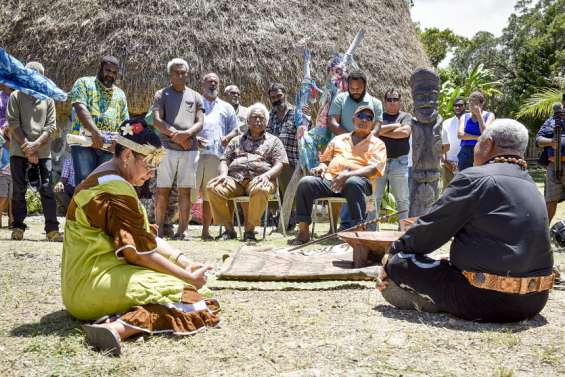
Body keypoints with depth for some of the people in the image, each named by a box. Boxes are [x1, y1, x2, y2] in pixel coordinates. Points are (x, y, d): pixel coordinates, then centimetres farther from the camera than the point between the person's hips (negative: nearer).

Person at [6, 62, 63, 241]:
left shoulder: (48, 99, 11)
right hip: (19, 151, -1)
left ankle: (52, 229, -5)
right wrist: (27, 147, -10)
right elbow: (13, 124, -2)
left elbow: (51, 126, 4)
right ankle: (18, 227, 9)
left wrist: (35, 145, -10)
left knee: (47, 189, -5)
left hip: (43, 151, 1)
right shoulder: (16, 96, 7)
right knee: (19, 190, 2)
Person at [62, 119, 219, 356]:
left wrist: (185, 263, 1)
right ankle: (118, 329, -37)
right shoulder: (116, 190, -18)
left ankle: (115, 320, -6)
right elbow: (139, 252, -19)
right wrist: (189, 277, -11)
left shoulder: (102, 179, 16)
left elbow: (148, 237, 12)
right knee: (183, 293, -18)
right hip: (94, 285, -11)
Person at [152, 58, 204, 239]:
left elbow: (200, 123, 6)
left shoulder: (195, 96, 16)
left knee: (185, 191, 1)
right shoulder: (162, 94, 9)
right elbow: (157, 121, -2)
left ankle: (182, 230, 4)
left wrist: (186, 133, -13)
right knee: (163, 190, -2)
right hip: (167, 148, -2)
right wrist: (176, 135, -11)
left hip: (190, 149, 2)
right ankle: (159, 230, 3)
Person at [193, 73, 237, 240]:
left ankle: (206, 230, 10)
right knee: (190, 192, -8)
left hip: (215, 156, 2)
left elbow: (235, 130, 20)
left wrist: (228, 137, -1)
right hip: (194, 153, -2)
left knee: (209, 195, 4)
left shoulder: (226, 108, 23)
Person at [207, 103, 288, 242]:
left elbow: (279, 165, 8)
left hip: (258, 179, -3)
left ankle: (250, 230, -24)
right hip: (234, 179, 3)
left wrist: (267, 175, -13)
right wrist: (223, 174, -2)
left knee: (260, 190, -40)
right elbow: (225, 161, 21)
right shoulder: (237, 140, 28)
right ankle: (229, 229, -15)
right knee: (213, 188, -28)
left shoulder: (274, 141, 20)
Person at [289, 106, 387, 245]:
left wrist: (348, 175, -18)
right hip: (329, 179, 4)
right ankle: (303, 231, -21)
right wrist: (322, 166, 5)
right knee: (305, 182, -25)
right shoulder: (339, 139, 28)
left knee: (353, 183, -40)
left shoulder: (378, 144, 15)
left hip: (357, 180, -3)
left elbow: (373, 169, -2)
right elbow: (325, 159, 32)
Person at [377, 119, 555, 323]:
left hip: (488, 301, -9)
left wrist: (394, 251, 8)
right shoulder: (532, 187, 14)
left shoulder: (474, 178, -12)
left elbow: (431, 228, -8)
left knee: (398, 263, -6)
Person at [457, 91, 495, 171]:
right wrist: (477, 138, -12)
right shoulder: (464, 117, 12)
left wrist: (478, 114, -9)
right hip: (465, 153, 3)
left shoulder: (489, 116, 5)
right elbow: (460, 134, -3)